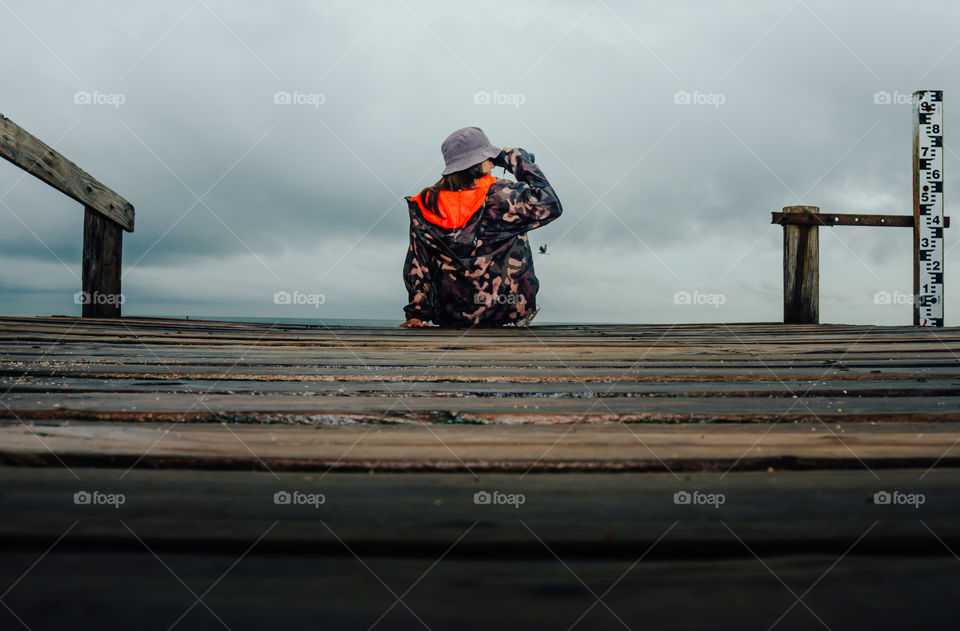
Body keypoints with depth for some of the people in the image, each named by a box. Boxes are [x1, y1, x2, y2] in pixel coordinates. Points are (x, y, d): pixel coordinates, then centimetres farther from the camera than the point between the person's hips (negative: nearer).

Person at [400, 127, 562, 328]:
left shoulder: (425, 205, -4)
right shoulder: (497, 195, -18)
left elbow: (416, 264, 0)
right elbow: (550, 205, -11)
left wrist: (416, 314, 9)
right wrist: (518, 160, 0)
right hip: (505, 310, -4)